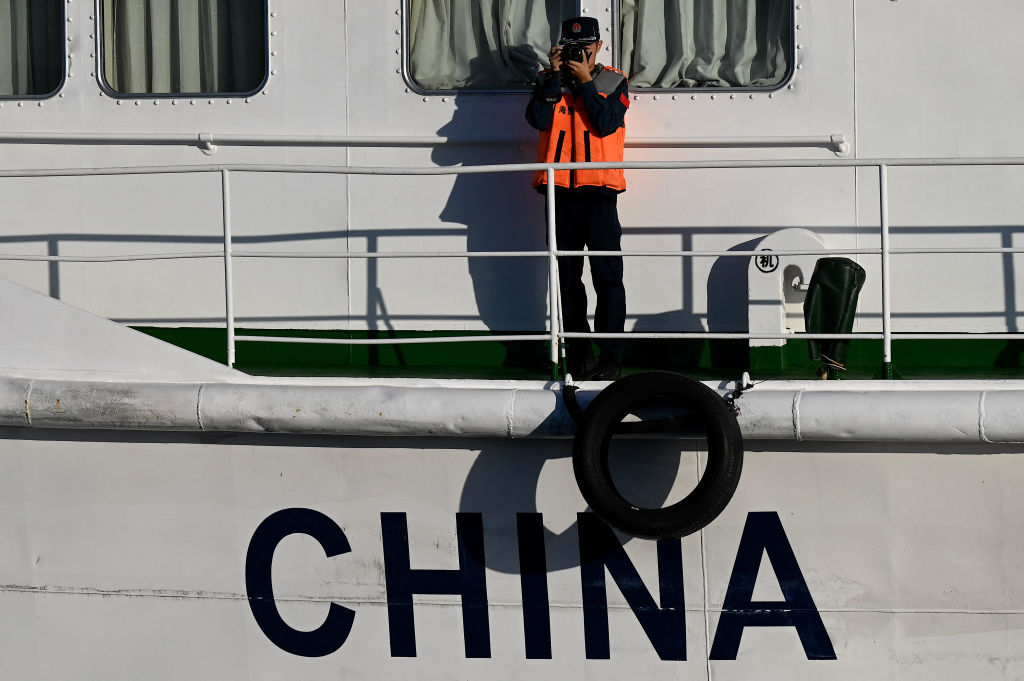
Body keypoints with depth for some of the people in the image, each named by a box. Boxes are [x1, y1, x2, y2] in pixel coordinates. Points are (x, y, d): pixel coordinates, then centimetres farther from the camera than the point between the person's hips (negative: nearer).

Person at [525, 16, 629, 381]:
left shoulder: (613, 82, 5)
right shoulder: (549, 81, 10)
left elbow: (606, 123, -11)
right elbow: (538, 119, -8)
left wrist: (585, 81, -10)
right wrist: (555, 75, -9)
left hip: (599, 190, -3)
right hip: (560, 190, 3)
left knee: (607, 276, -7)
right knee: (567, 276, 7)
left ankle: (610, 357, -4)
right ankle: (578, 354, 15)